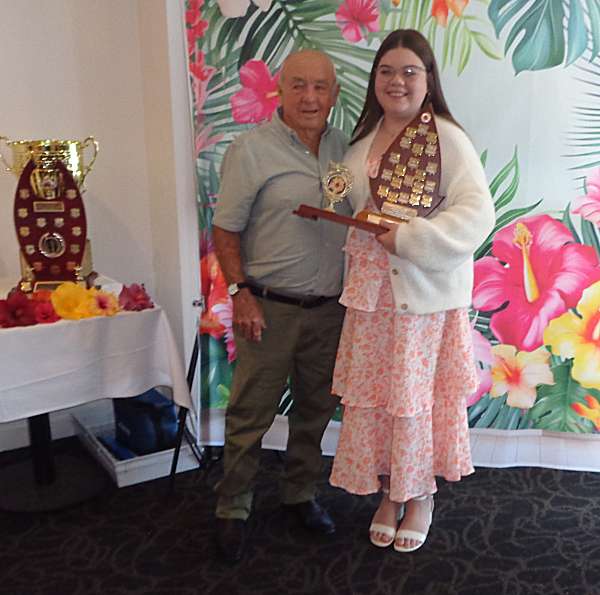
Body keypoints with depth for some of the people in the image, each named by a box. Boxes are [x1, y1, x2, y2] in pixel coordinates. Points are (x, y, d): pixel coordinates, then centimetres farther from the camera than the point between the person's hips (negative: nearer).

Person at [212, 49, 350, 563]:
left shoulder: (343, 149, 7)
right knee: (250, 415, 3)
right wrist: (241, 293, -12)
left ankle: (301, 495, 35)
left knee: (316, 409, 16)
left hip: (329, 308, 5)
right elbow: (225, 230, -6)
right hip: (270, 307, -5)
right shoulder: (252, 149, -9)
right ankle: (232, 510, 22)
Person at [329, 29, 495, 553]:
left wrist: (409, 238, -24)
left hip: (426, 296, -5)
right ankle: (388, 493, 32)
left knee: (419, 398, 7)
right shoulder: (363, 140, 10)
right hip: (371, 295, 5)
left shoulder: (447, 138, -10)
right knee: (372, 397, 11)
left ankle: (420, 497, 30)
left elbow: (477, 212, -18)